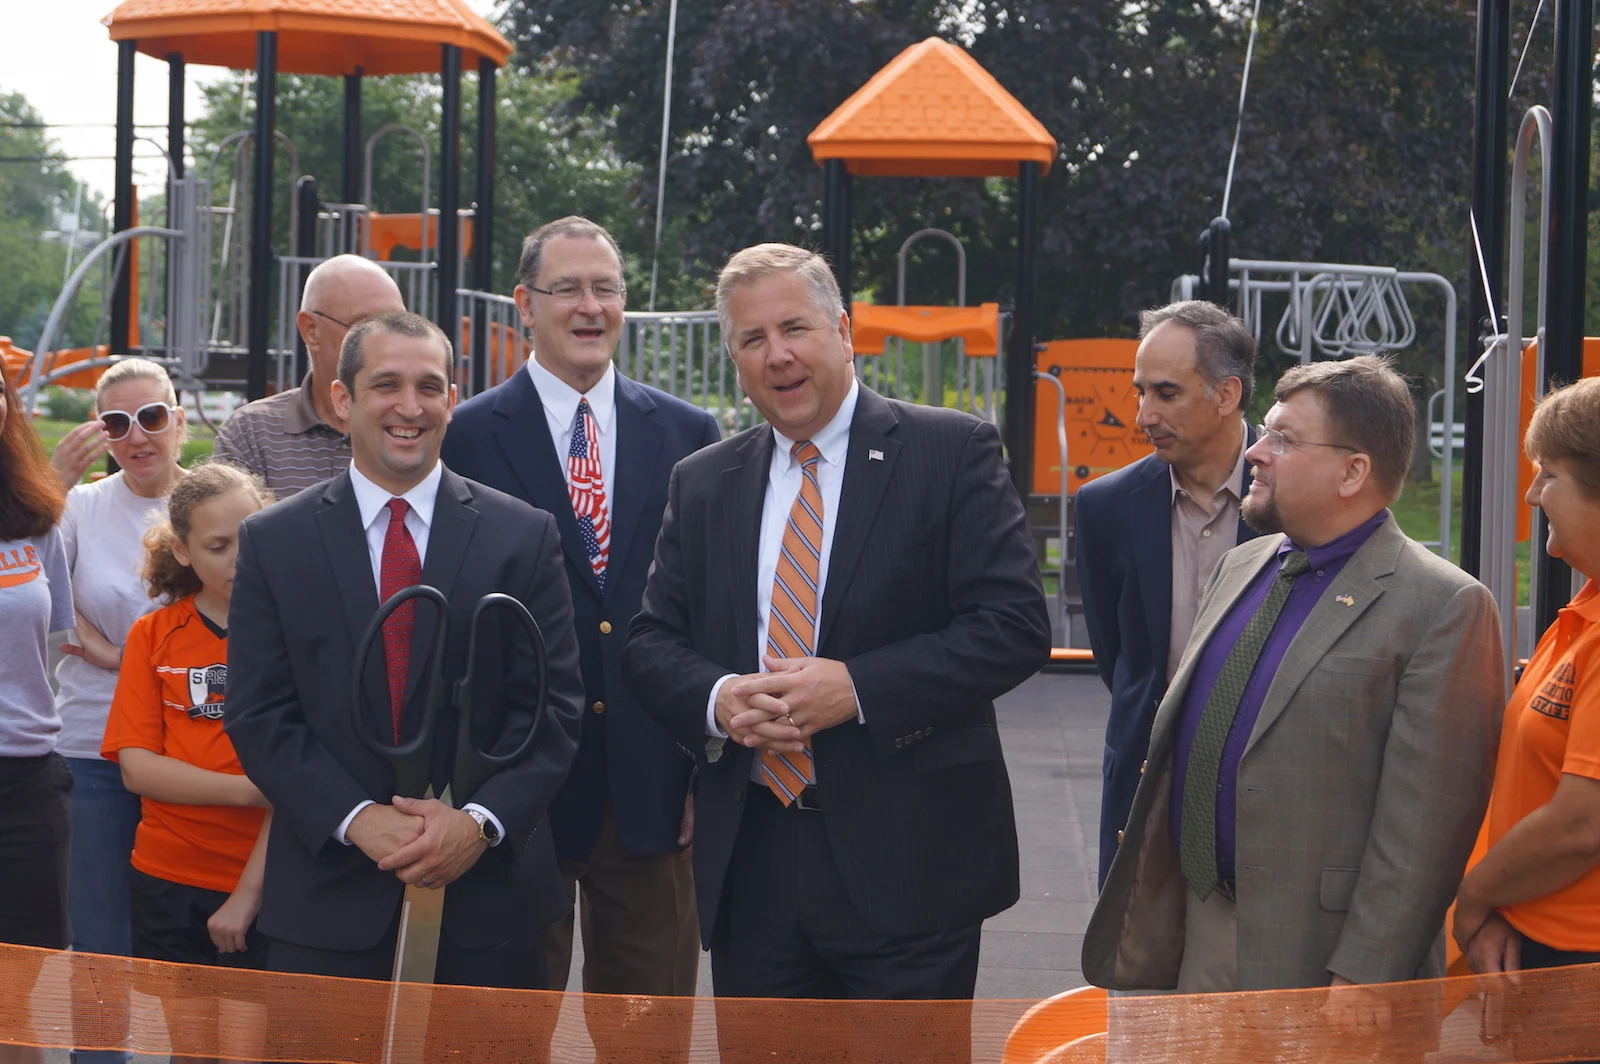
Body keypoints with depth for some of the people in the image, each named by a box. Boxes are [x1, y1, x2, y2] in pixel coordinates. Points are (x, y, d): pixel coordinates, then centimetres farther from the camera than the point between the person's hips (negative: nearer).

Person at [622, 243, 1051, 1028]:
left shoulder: (951, 453, -2)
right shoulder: (702, 484, 13)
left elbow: (1015, 626, -10)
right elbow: (650, 640, 12)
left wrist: (859, 688, -19)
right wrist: (717, 698, -11)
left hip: (908, 856, -4)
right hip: (750, 866, 4)